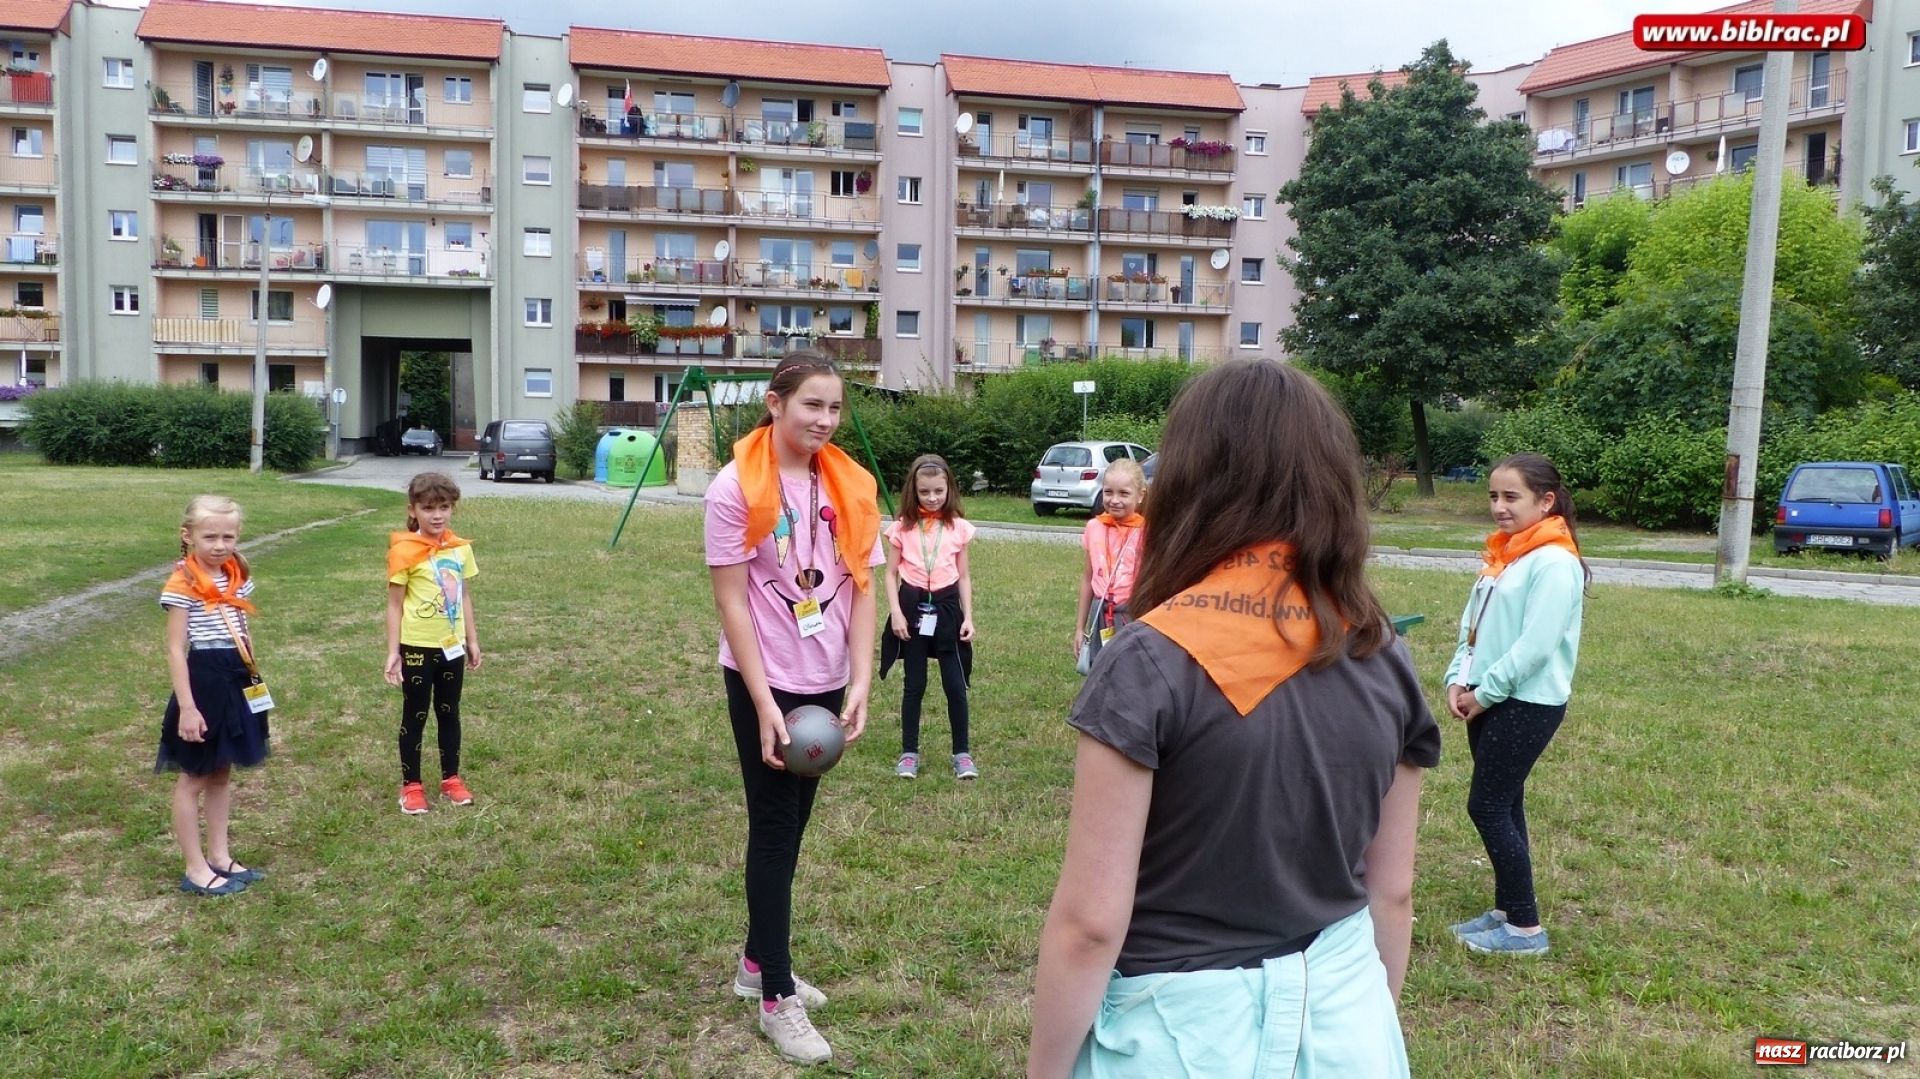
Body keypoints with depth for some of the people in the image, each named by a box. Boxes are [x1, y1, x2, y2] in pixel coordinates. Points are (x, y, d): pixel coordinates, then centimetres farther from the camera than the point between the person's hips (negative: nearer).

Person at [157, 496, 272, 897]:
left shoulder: (237, 576, 6)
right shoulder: (182, 585, -14)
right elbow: (175, 650, -15)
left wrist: (254, 680, 14)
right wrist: (187, 706, -18)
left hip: (237, 680, 7)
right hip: (203, 681, -7)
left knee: (222, 774, 17)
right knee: (194, 779, 5)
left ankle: (220, 857, 28)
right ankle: (196, 870, 13)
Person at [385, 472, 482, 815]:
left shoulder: (460, 548, 2)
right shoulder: (404, 551, -13)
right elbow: (395, 604, -10)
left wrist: (472, 640, 12)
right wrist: (393, 652, -12)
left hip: (451, 646, 5)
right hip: (417, 646, -4)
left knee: (449, 713, 15)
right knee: (415, 715, 6)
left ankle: (451, 779, 27)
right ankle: (411, 785, 17)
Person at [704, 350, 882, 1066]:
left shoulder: (849, 486, 3)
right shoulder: (737, 487, -12)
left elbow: (861, 590, 3)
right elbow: (731, 601, -13)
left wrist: (860, 684, -7)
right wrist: (765, 706, -16)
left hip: (827, 682, 5)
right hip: (764, 684, -5)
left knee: (790, 826, 15)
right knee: (775, 830, 2)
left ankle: (758, 961, 32)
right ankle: (777, 998, 13)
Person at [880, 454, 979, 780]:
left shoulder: (958, 528, 0)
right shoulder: (903, 527, -2)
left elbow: (963, 576, 6)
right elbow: (891, 573, 1)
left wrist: (968, 617, -1)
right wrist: (896, 612, -9)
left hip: (947, 607, 1)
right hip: (912, 607, 0)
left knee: (956, 685, 2)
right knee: (914, 685, 8)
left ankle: (962, 753, 15)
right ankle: (909, 752, 18)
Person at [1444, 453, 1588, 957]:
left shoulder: (1554, 562, -16)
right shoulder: (1502, 554, 12)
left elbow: (1535, 645, -22)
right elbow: (1472, 622, 13)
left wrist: (1484, 692, -15)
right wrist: (1458, 680, -1)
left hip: (1527, 705, -9)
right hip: (1489, 701, 9)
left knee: (1488, 807, -5)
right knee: (1502, 806, 14)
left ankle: (1526, 928, 6)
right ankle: (1507, 910, 25)